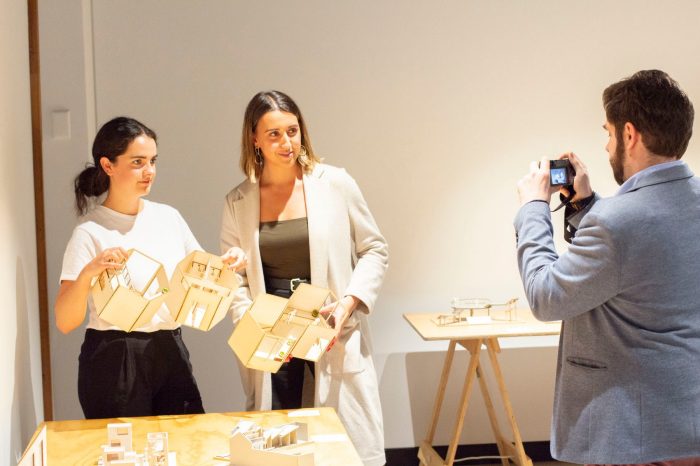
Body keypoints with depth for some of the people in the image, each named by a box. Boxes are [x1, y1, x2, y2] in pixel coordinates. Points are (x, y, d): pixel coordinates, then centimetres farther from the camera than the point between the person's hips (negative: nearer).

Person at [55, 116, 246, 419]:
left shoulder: (168, 216, 6)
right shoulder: (90, 232, -9)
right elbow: (65, 322, -15)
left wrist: (226, 265, -3)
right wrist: (86, 274, -31)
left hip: (170, 352, 5)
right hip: (115, 360, -5)